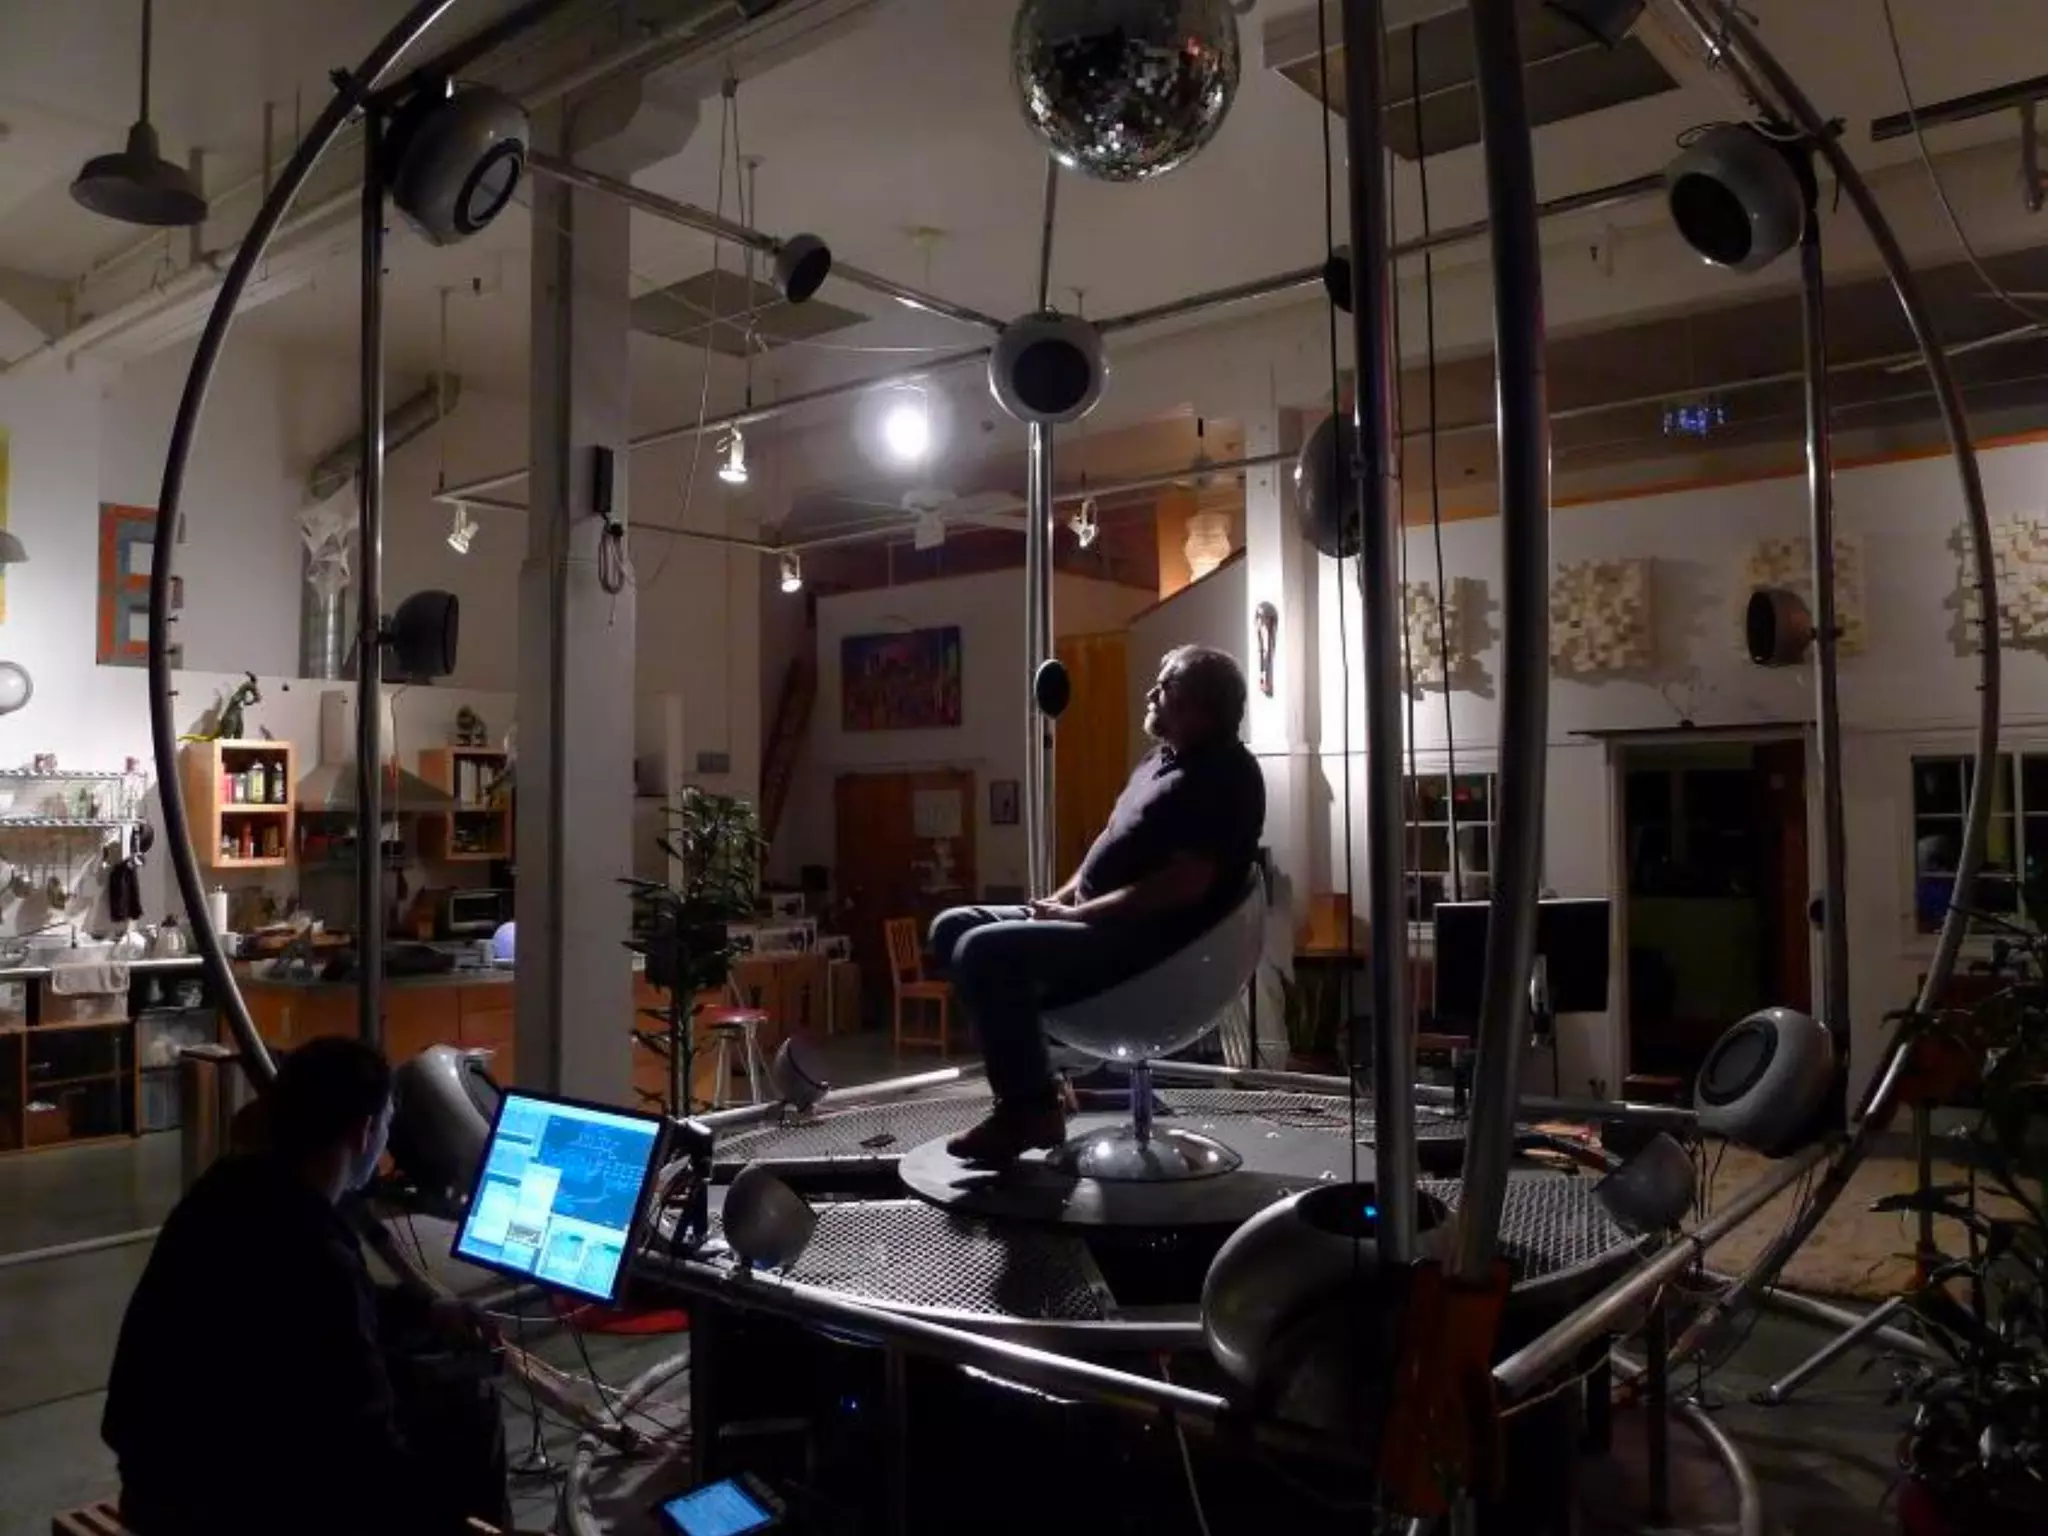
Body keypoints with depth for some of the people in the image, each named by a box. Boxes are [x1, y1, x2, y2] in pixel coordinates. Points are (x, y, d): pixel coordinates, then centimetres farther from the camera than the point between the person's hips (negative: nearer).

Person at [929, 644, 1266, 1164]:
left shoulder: (1223, 776, -12)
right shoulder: (1158, 760, 19)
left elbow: (1186, 884, -22)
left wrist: (1080, 913, -18)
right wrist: (1063, 898, 8)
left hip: (1148, 940, -10)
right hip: (1096, 921, 10)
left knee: (983, 951, -25)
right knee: (952, 927, 2)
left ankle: (1030, 1108, -12)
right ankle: (1025, 1067, 2)